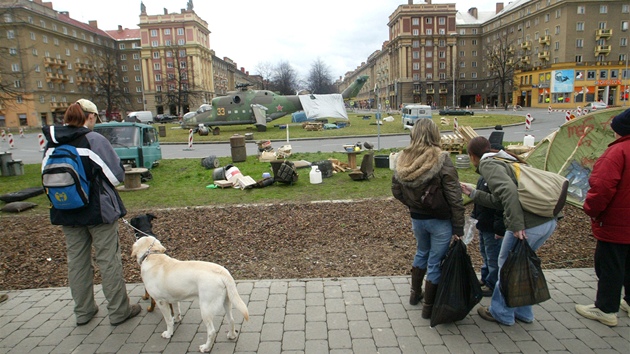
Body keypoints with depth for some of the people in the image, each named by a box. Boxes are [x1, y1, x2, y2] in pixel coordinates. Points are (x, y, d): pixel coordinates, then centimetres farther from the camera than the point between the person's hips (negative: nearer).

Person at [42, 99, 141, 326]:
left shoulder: (51, 144, 0)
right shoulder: (95, 140, -17)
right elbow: (117, 175, -15)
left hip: (66, 213, 6)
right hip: (98, 211, -5)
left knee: (77, 261, 16)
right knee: (108, 260, 5)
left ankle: (83, 311, 29)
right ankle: (119, 311, 14)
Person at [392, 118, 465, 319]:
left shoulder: (403, 161, -5)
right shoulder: (441, 161, -19)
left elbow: (396, 191, 5)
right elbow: (455, 198, -18)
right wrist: (458, 228, -10)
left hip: (416, 218, 5)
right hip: (440, 220, -5)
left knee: (422, 253, 28)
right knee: (435, 263, 9)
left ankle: (415, 294, 42)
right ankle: (429, 307, 23)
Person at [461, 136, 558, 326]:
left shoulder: (488, 164, -6)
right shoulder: (504, 160, 22)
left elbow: (509, 191, -23)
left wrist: (516, 225, -23)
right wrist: (473, 193, 28)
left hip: (528, 226, -9)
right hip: (549, 221, 9)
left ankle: (501, 312, 26)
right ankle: (523, 312, 36)